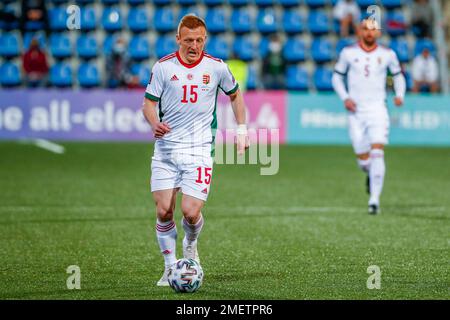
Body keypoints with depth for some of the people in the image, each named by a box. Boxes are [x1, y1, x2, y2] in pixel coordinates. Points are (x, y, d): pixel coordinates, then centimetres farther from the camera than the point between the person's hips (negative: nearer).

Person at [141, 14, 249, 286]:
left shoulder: (217, 67, 1)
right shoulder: (163, 67, -1)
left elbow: (235, 95, 18)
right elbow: (149, 103, 2)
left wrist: (241, 130, 14)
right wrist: (154, 123, -19)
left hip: (200, 149, -1)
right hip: (166, 148, 1)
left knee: (191, 211, -12)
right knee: (164, 211, -5)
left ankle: (191, 245, 23)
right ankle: (170, 267, 13)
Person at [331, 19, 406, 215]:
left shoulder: (387, 54, 3)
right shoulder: (348, 53, 2)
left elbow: (398, 75, 16)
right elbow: (337, 77, 10)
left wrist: (399, 95, -1)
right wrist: (344, 98, -5)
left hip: (377, 109, -1)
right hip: (356, 111, 1)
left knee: (377, 153, -17)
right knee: (363, 160, 1)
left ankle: (375, 199, -15)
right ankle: (371, 175, 38)